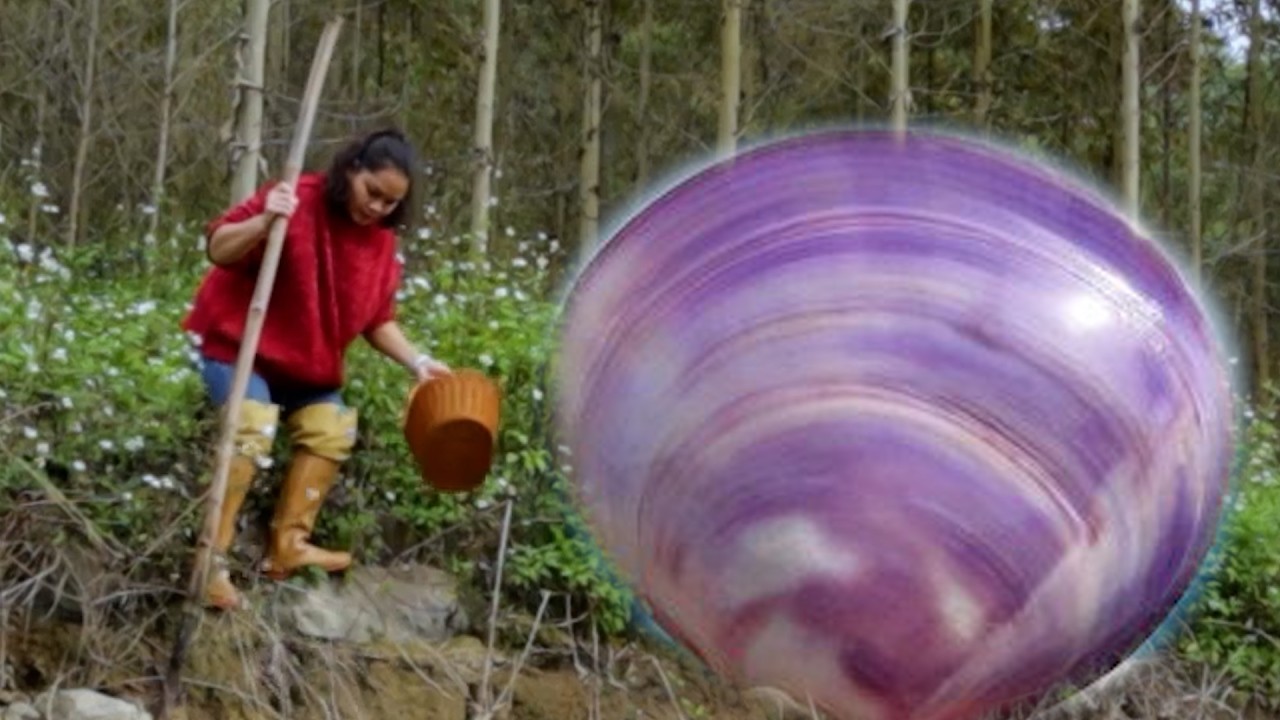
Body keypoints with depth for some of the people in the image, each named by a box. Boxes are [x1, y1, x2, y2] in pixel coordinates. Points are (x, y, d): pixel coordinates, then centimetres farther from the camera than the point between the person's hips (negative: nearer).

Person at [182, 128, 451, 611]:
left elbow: (377, 320, 5)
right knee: (254, 426, -26)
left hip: (306, 357, 8)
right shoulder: (297, 200, -21)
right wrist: (264, 220, -41)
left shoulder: (381, 239, -1)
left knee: (332, 428, 1)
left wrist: (416, 360, -9)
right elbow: (219, 250, -23)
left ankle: (287, 546, 9)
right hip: (236, 339, -7)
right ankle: (212, 558, -23)